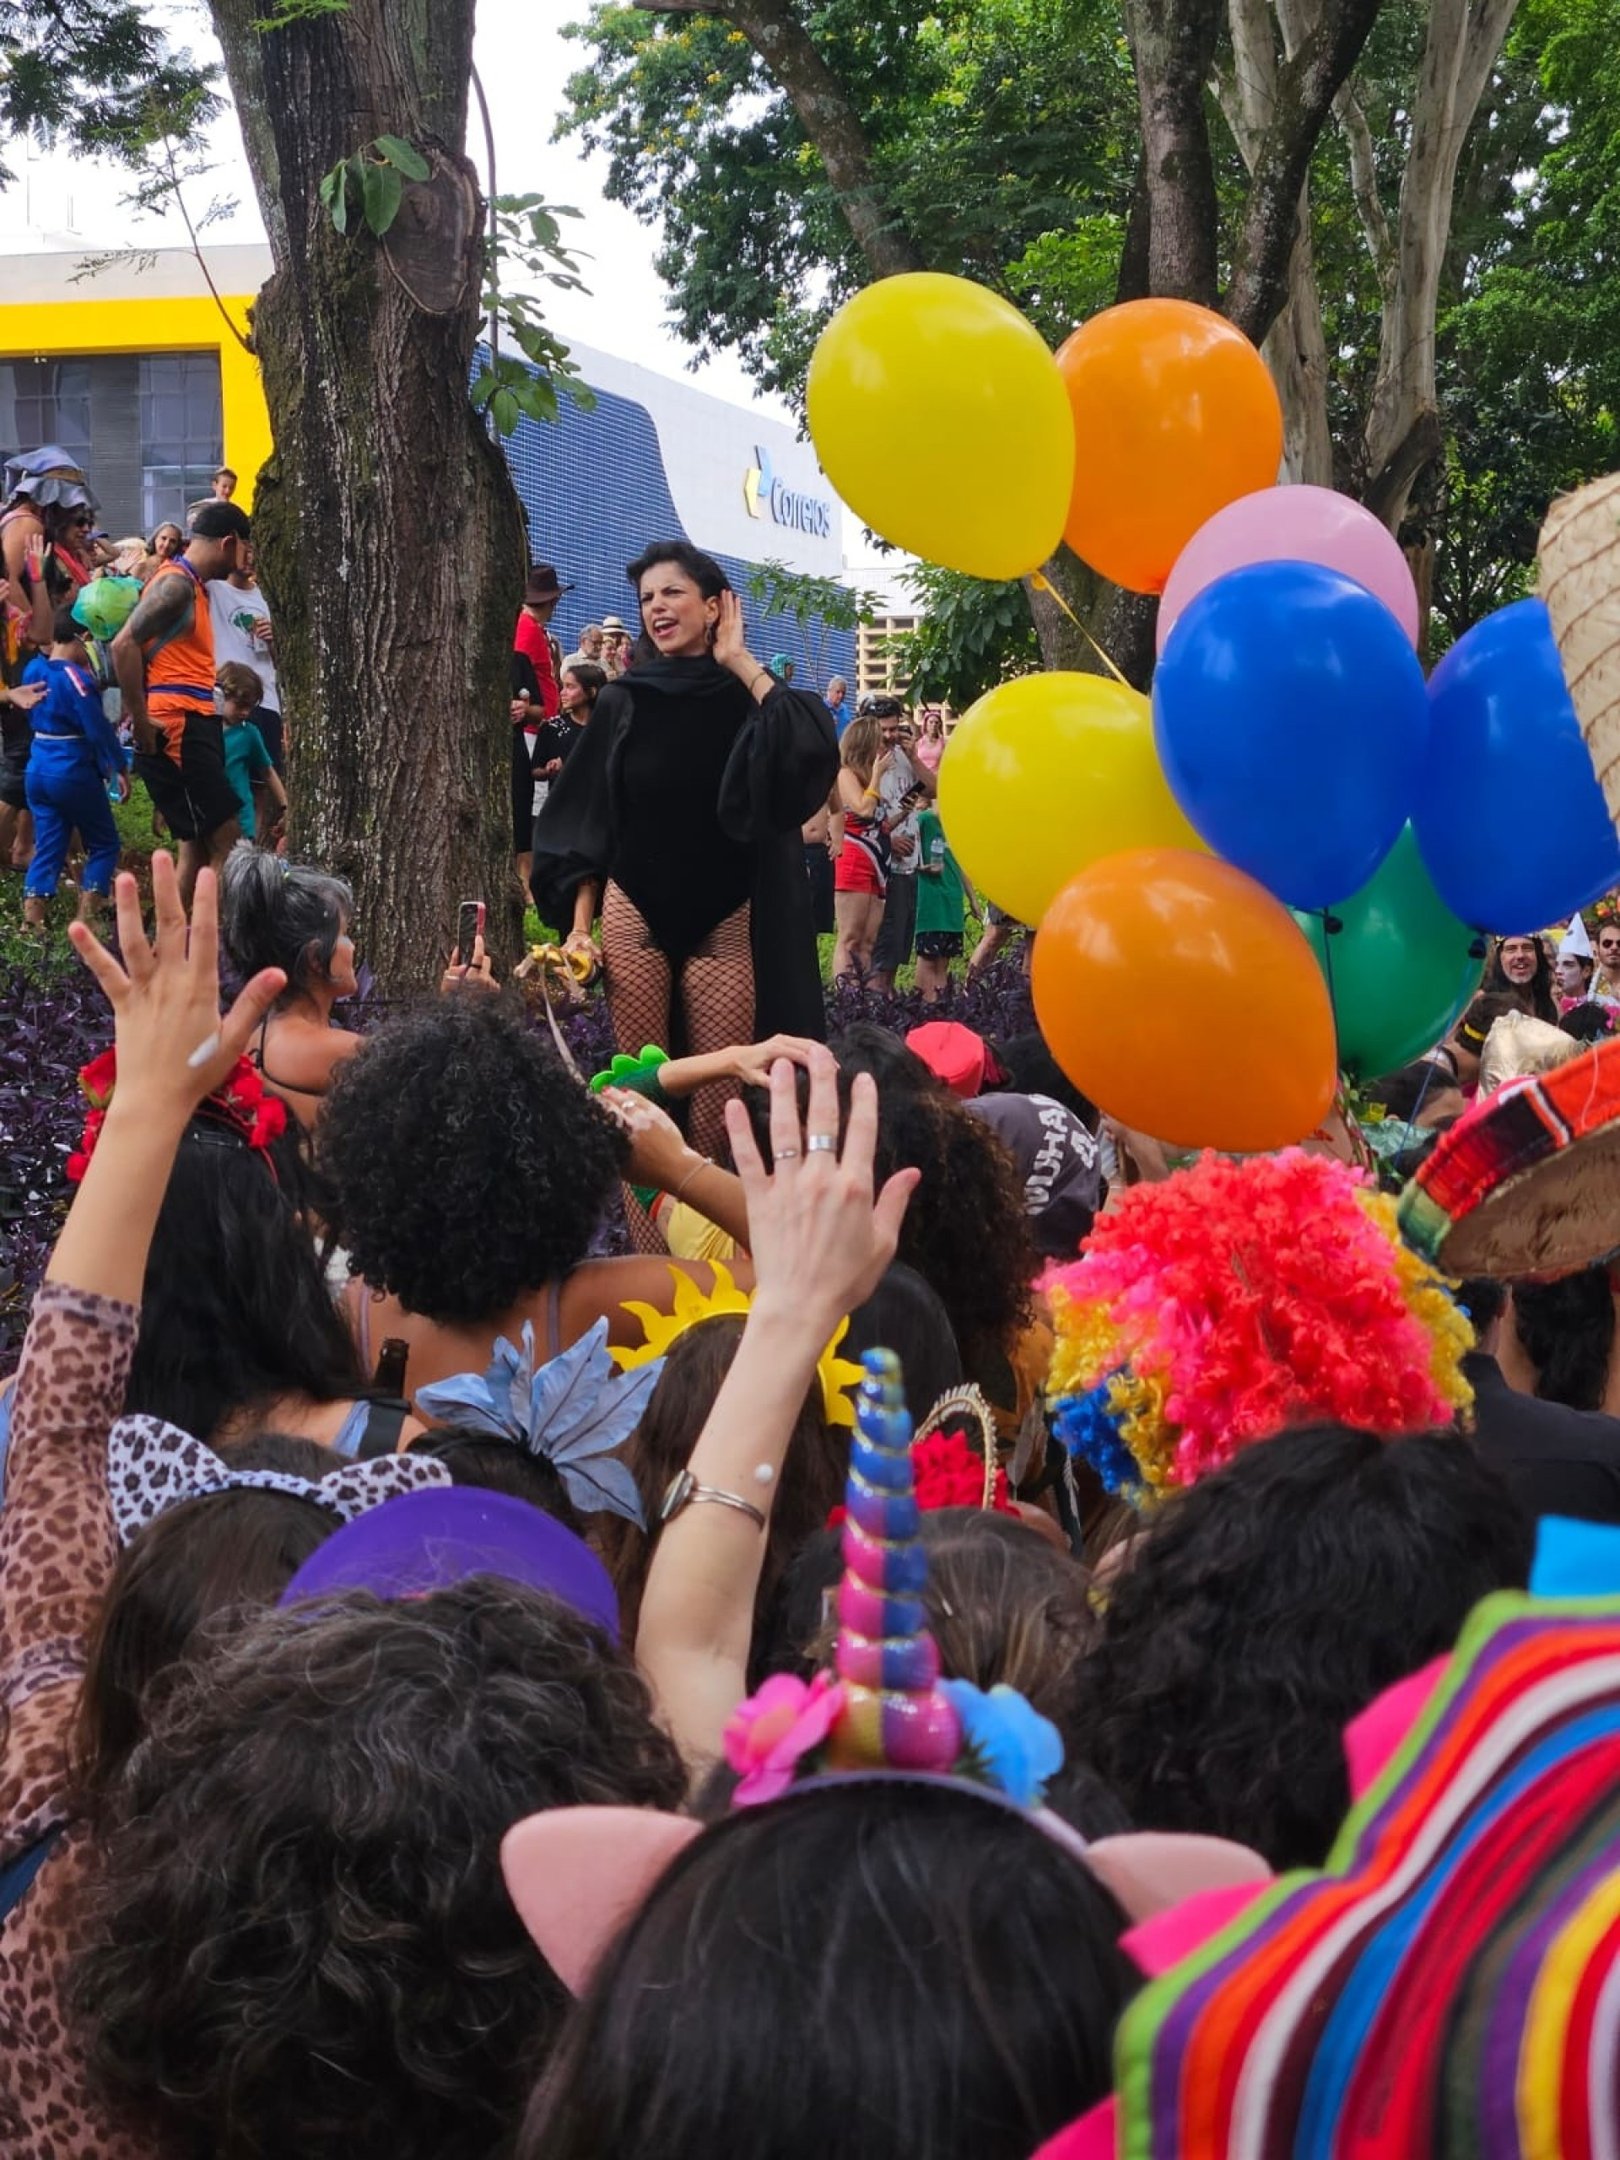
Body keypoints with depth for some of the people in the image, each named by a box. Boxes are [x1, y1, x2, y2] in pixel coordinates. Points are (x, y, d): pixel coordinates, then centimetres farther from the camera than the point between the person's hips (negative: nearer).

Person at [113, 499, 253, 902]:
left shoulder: (192, 585, 19)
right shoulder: (176, 583, -11)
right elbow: (124, 645, -21)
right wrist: (142, 721, -18)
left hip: (194, 727, 10)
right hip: (176, 728, -10)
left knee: (198, 847, 10)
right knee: (227, 843, -11)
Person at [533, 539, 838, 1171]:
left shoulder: (750, 695, 1)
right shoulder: (624, 702, 6)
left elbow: (812, 748, -21)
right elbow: (589, 825, 9)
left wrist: (739, 661, -10)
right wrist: (580, 927, -2)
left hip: (726, 923, -1)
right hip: (634, 920, 1)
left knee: (721, 1099, -6)